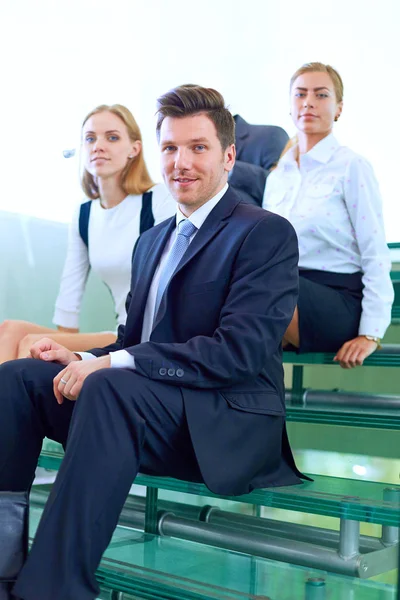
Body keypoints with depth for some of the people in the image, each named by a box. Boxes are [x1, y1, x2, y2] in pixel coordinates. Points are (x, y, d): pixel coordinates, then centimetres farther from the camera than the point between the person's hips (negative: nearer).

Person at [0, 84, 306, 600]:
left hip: (224, 428, -7)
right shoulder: (152, 240, 21)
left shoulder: (266, 233, -5)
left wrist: (110, 363, -21)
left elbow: (240, 350, -18)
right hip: (140, 410, 8)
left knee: (112, 386, -34)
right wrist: (83, 361, -4)